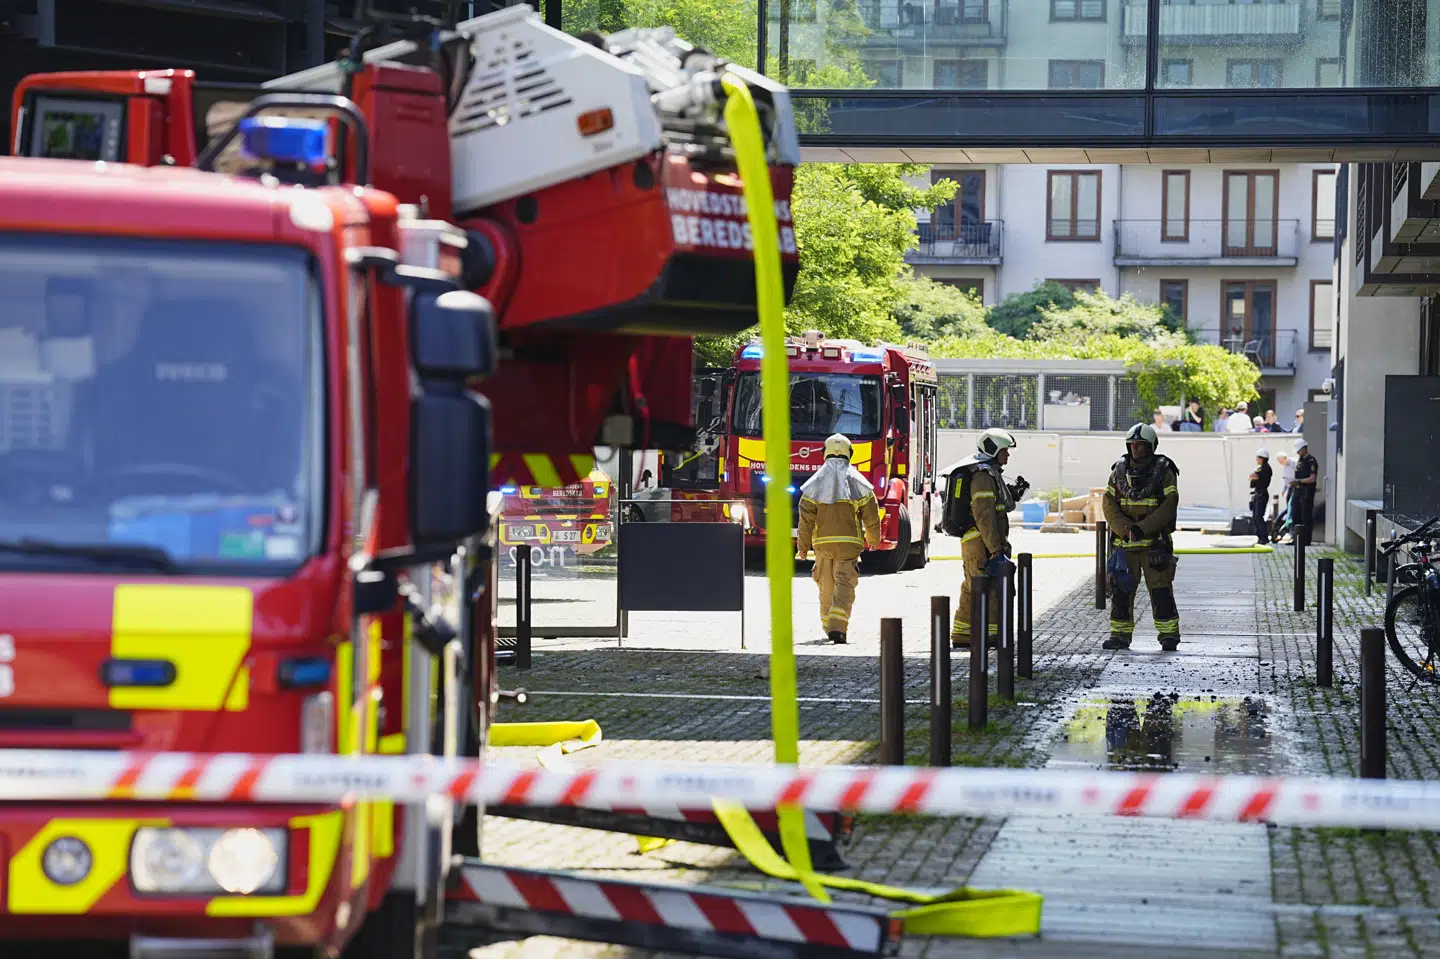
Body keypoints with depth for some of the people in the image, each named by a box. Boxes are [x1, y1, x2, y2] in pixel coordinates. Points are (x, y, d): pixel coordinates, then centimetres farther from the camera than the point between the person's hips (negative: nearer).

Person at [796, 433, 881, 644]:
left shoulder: (815, 483, 1)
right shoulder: (857, 482, 0)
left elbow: (806, 518, 0)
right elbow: (871, 515, 5)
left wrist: (803, 546, 5)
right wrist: (873, 538, 22)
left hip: (822, 542, 2)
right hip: (849, 541, -2)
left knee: (826, 586, 14)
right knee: (844, 585, -6)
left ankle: (828, 626, 25)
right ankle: (838, 628, -21)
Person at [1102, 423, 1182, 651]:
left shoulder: (1163, 471, -3)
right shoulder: (1120, 470, 7)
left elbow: (1169, 505, -11)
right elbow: (1109, 505, 2)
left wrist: (1142, 528, -18)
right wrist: (1125, 529, -14)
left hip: (1155, 542, -3)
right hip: (1124, 543, 3)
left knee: (1160, 589, -5)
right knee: (1121, 589, 3)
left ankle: (1169, 634, 0)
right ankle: (1120, 634, 11)